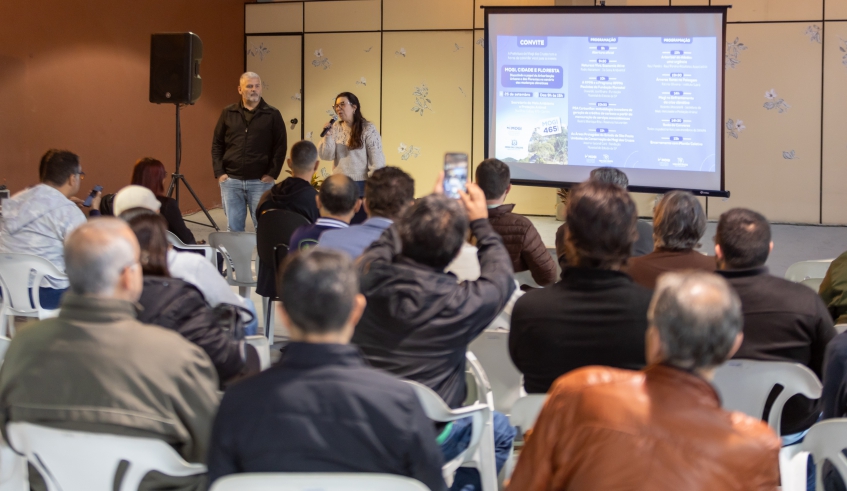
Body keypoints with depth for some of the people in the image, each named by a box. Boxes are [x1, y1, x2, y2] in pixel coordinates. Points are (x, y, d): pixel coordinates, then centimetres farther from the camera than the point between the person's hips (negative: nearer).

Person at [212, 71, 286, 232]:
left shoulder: (272, 115, 3)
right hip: (231, 180, 2)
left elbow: (280, 146, 1)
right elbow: (217, 144, 10)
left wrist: (272, 173, -8)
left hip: (260, 181, -2)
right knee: (233, 227, 6)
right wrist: (219, 172, 0)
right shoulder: (228, 113, 8)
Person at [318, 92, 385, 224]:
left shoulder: (368, 129, -8)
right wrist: (328, 135, -13)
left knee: (360, 224, 3)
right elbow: (326, 156, 1)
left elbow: (377, 160, -8)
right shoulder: (335, 128, 5)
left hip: (361, 185, -4)